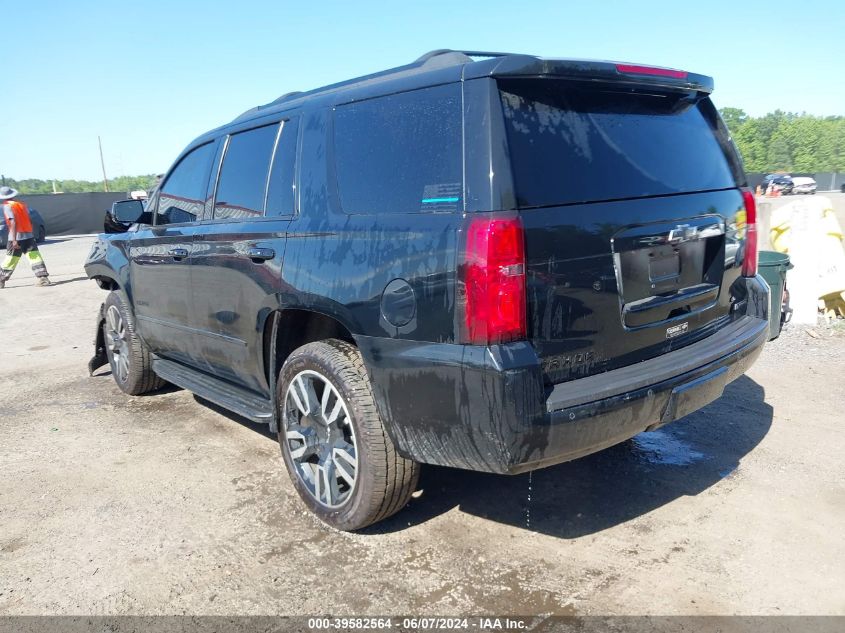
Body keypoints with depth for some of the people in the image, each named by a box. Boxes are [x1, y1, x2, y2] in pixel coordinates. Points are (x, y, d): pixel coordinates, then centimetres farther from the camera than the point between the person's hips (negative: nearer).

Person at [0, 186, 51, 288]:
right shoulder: (22, 204, 12)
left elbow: (13, 222, -17)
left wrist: (14, 240, -20)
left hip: (17, 237, -5)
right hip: (29, 235, 5)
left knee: (10, 259, 3)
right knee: (35, 256, -1)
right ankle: (43, 278, -9)